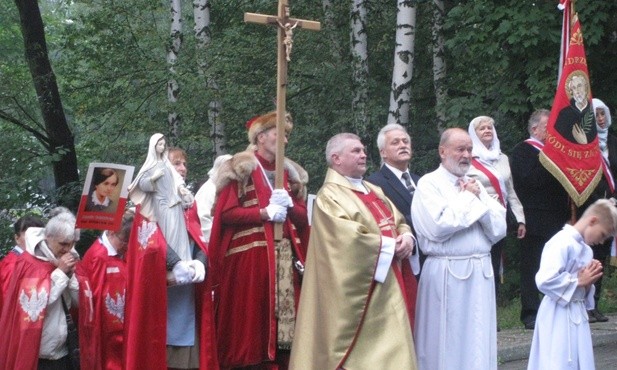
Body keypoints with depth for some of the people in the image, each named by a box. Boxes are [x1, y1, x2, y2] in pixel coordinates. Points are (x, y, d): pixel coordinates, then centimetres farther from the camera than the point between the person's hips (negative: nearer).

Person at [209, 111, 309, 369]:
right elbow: (225, 213, -10)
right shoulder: (240, 169, -2)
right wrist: (264, 213, -15)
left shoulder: (289, 172, 17)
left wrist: (288, 205, -6)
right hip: (248, 255, -6)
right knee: (249, 319, -8)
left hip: (284, 256, 6)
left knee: (283, 317, 0)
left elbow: (303, 217, 14)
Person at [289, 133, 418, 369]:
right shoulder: (330, 196, -10)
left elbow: (399, 221, 17)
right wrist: (389, 245, -13)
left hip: (387, 288, 8)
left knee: (391, 350, 6)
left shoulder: (374, 191, 17)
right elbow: (349, 239, -21)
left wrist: (406, 237, -6)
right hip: (356, 293, -8)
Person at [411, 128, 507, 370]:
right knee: (447, 344, 0)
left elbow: (499, 230, 7)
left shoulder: (476, 185, 14)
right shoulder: (429, 184, -3)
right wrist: (467, 198, -7)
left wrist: (478, 199, -6)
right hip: (447, 274, -6)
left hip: (481, 271, 6)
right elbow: (438, 227, -18)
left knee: (478, 345, 7)